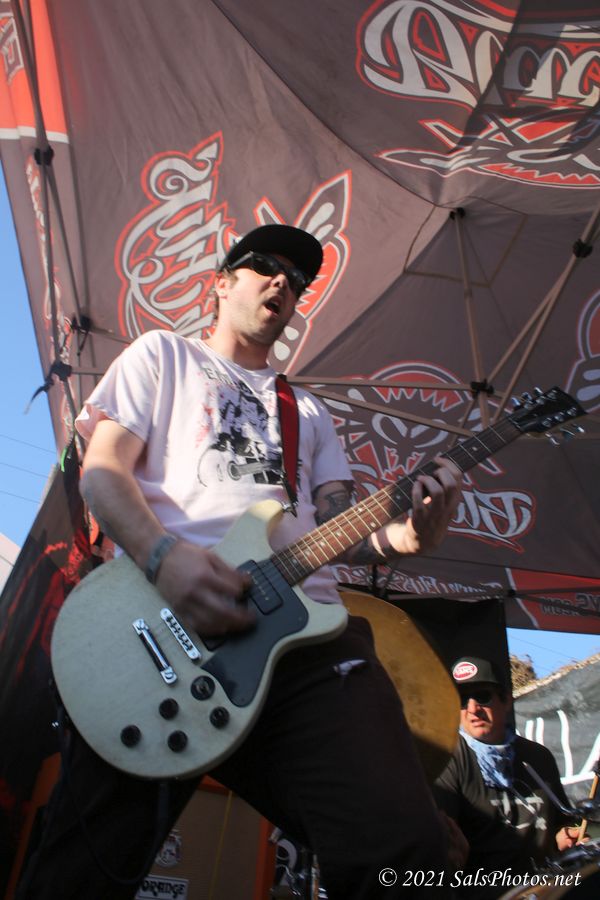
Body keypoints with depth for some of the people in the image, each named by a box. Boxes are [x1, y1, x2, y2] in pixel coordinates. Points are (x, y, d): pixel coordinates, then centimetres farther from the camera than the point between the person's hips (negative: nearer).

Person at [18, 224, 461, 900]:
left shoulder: (310, 411, 30)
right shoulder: (162, 353, 19)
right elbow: (102, 470, 5)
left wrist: (404, 535, -4)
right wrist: (165, 557, -15)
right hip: (167, 621, -2)